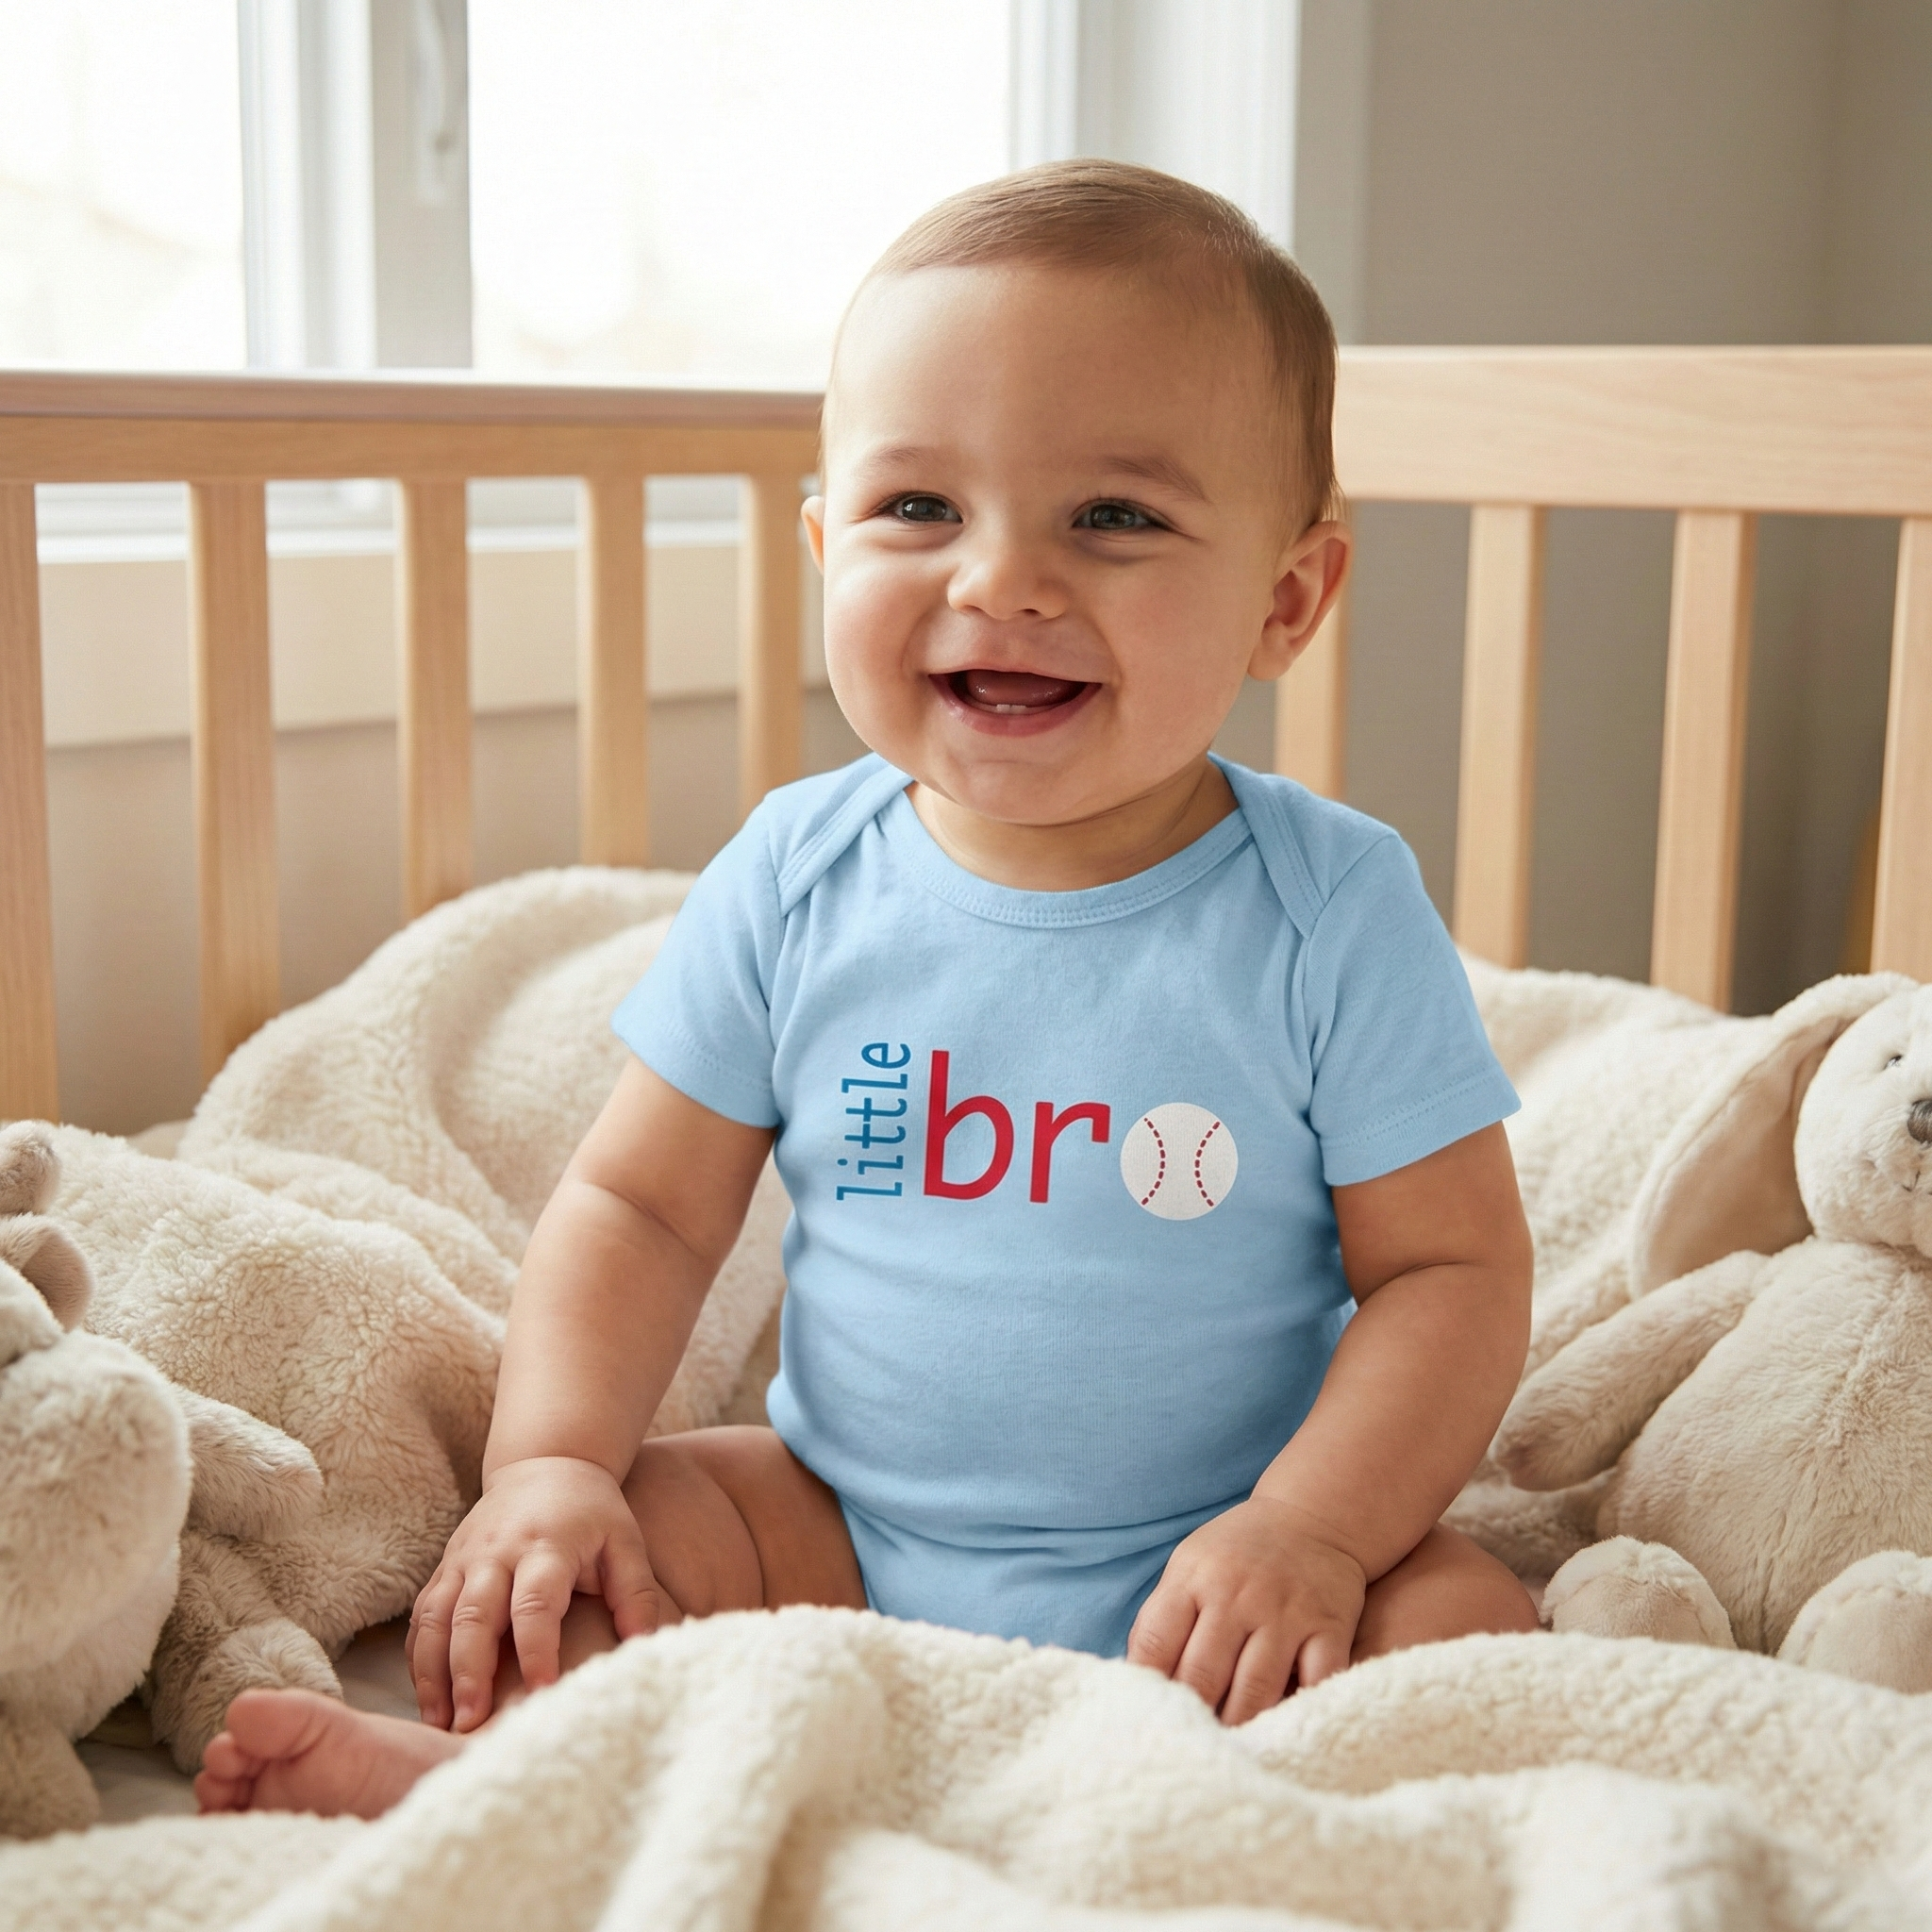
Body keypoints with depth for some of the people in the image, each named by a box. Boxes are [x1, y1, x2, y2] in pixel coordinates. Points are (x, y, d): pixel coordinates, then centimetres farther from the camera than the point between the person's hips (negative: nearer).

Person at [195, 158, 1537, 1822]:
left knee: (1465, 1627, -27)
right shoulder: (797, 880, -5)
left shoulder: (1336, 912, -13)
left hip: (1198, 1564, -2)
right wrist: (551, 1461, -14)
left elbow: (1452, 1270, -9)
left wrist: (1309, 1527, -23)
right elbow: (640, 1204, 1)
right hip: (838, 1521, 3)